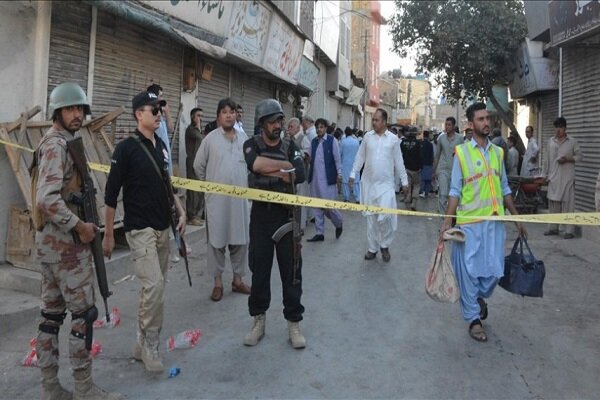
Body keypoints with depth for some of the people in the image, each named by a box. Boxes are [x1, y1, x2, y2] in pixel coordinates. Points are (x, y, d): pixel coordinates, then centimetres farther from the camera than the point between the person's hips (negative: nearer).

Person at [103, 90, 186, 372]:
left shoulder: (161, 145, 11)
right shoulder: (126, 148, -9)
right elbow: (111, 193, -8)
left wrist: (181, 212, 10)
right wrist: (108, 234, -8)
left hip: (163, 228, 7)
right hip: (140, 229, -7)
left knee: (157, 286, 9)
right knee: (154, 284, -14)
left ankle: (143, 344, 22)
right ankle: (149, 345, 2)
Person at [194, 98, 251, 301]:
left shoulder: (244, 137, 6)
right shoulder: (210, 138, -3)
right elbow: (198, 166, 4)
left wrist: (244, 183, 13)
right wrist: (209, 184, 8)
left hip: (240, 196, 3)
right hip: (217, 197, -3)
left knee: (240, 239, 9)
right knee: (217, 239, 4)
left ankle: (238, 279, 23)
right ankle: (218, 281, 16)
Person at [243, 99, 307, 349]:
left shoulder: (290, 146, 4)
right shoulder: (251, 145, 1)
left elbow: (299, 176, -13)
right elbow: (256, 164, -22)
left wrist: (269, 170, -15)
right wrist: (285, 165, -13)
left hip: (286, 213, 0)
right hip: (260, 213, 0)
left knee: (291, 269, 5)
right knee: (259, 268, 9)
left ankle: (294, 322, 17)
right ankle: (259, 319, 25)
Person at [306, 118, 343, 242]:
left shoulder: (332, 140, -4)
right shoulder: (313, 141, 10)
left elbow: (337, 158, -4)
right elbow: (311, 159, 13)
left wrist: (339, 174, -7)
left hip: (328, 178, -5)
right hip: (315, 178, 5)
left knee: (328, 205, -5)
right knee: (317, 207, 8)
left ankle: (339, 223, 24)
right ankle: (319, 233, 16)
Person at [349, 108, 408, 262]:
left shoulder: (393, 139, -1)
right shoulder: (367, 136, 3)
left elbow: (399, 162, 3)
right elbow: (360, 157, 9)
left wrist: (404, 181, 5)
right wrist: (353, 174, 4)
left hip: (386, 184, -2)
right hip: (368, 182, 2)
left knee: (385, 216, -13)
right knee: (371, 217, 8)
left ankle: (385, 245, 12)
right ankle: (372, 248, 21)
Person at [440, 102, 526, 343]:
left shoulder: (498, 152, 10)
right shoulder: (462, 152, -3)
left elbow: (504, 188, 16)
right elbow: (455, 191, -4)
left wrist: (517, 218, 15)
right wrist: (447, 221, -12)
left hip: (495, 221, 4)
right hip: (469, 223, -4)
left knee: (495, 270, 7)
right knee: (469, 271, 3)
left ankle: (480, 297, 38)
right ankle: (473, 319, 18)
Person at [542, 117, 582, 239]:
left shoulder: (573, 142, 1)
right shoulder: (551, 141, 12)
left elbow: (579, 156, 3)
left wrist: (568, 159, -14)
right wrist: (545, 175, 9)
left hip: (567, 178, -4)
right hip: (554, 178, 4)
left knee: (568, 204, -5)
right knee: (553, 203, 8)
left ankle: (569, 230, -2)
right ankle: (553, 228, 17)